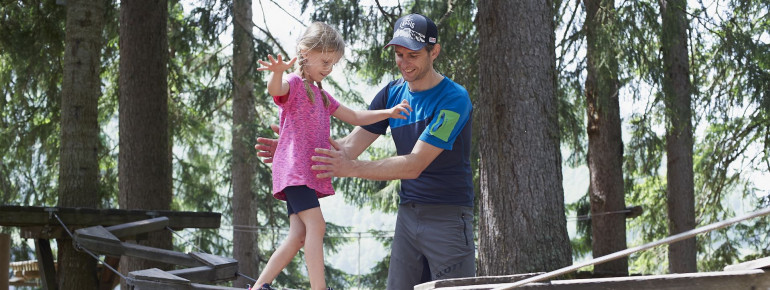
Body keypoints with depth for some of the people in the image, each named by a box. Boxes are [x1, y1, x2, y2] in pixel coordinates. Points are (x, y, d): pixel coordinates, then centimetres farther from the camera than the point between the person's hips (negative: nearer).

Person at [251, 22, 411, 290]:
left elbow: (354, 117, 27)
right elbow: (275, 90, -28)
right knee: (316, 225, -19)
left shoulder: (321, 94, 25)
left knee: (299, 235, 4)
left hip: (310, 172, 9)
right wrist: (277, 73, -52)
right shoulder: (293, 83, -3)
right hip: (293, 167, -9)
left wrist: (387, 113, 14)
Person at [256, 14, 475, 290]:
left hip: (448, 215, -6)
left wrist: (351, 168, -31)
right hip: (408, 213, 6)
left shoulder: (454, 99, -15)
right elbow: (351, 145, 4)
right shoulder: (392, 94, 8)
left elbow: (415, 164, -22)